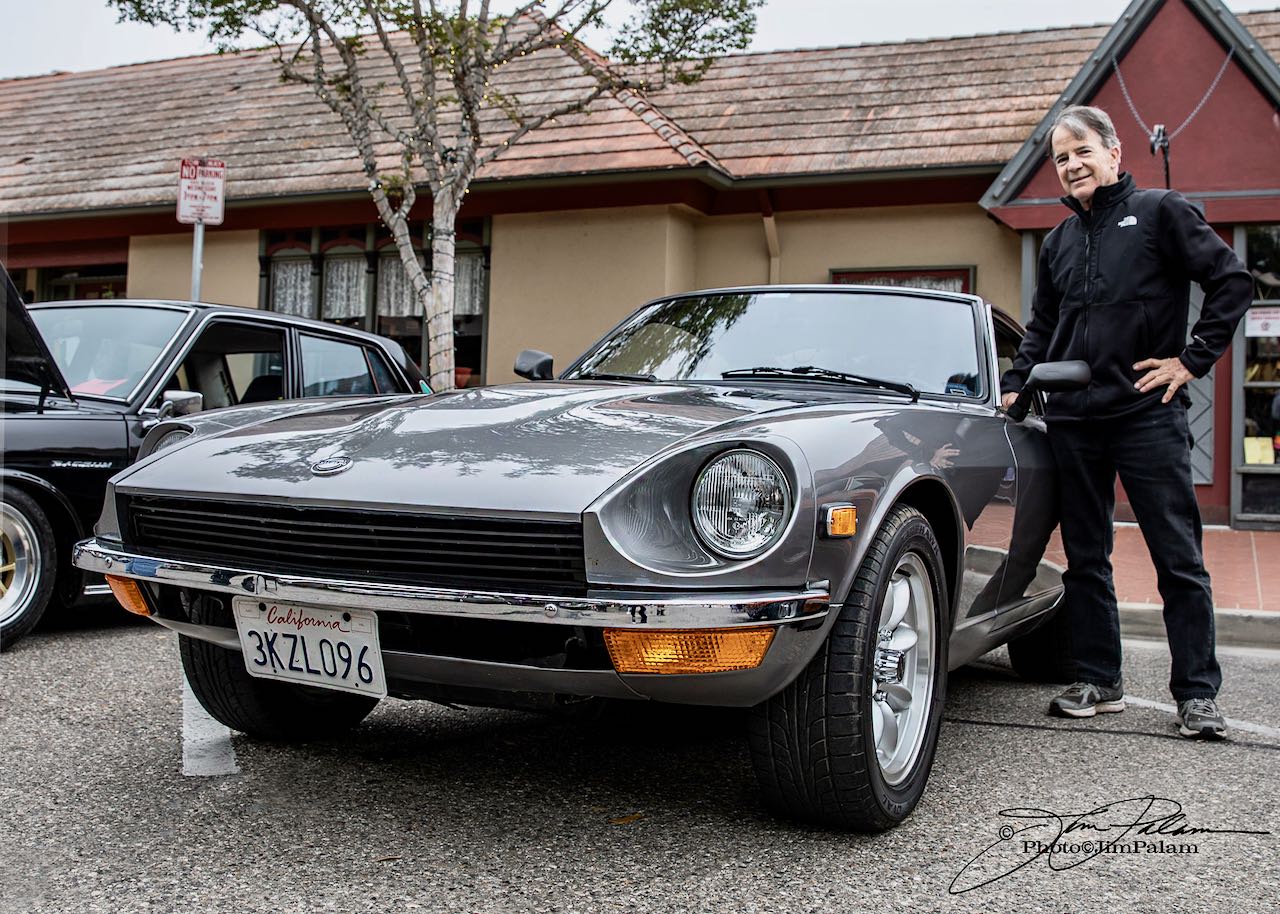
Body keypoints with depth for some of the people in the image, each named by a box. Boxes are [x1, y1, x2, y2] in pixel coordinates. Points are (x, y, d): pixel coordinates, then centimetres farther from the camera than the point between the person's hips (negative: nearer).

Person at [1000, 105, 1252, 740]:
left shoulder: (1160, 212, 1)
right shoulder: (1058, 242, 15)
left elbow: (1232, 282, -2)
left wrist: (1192, 359, -7)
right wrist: (1015, 385, 11)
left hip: (1148, 412, -5)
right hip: (1073, 419, 5)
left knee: (1178, 557, -1)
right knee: (1084, 559, 8)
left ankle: (1197, 692, 7)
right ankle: (1098, 681, 18)